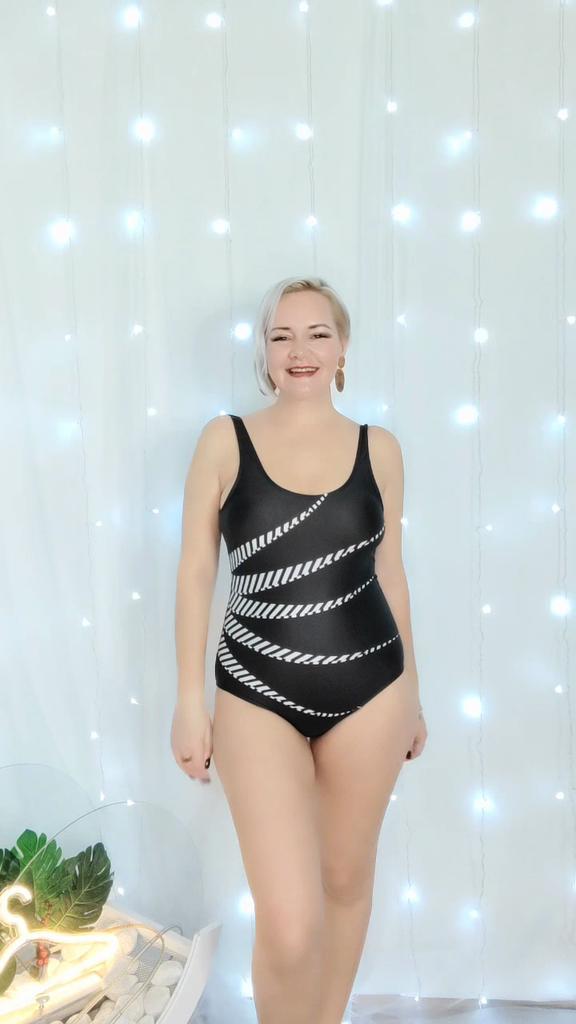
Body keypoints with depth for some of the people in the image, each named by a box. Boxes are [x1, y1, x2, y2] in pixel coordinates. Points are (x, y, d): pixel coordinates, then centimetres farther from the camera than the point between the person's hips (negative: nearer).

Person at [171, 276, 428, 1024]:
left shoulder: (379, 448, 3)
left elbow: (391, 576, 10)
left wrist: (412, 692, 15)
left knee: (347, 878, 17)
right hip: (257, 694, -2)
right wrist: (190, 700, -3)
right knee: (291, 925, -8)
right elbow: (195, 572, -1)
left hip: (369, 690, 3)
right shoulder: (225, 440, -3)